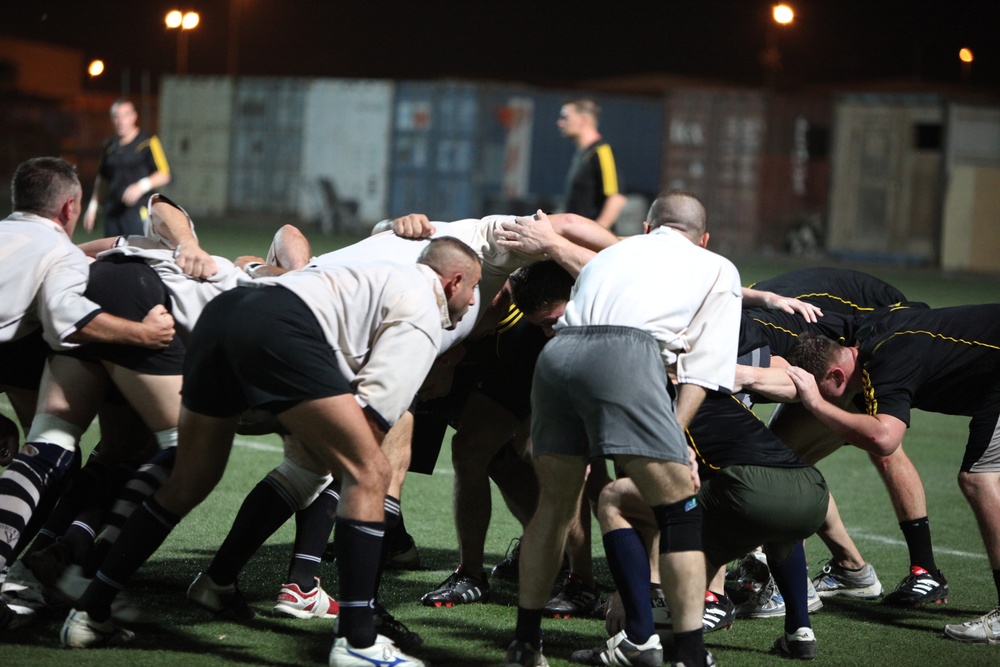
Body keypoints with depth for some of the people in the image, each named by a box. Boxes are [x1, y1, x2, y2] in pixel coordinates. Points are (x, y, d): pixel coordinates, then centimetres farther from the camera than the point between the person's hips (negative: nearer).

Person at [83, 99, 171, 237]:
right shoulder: (110, 146, 16)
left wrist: (142, 186, -20)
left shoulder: (148, 142, -2)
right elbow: (102, 180, 25)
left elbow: (164, 175, -5)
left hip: (138, 210, -6)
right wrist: (93, 207, 19)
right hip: (113, 210, 6)